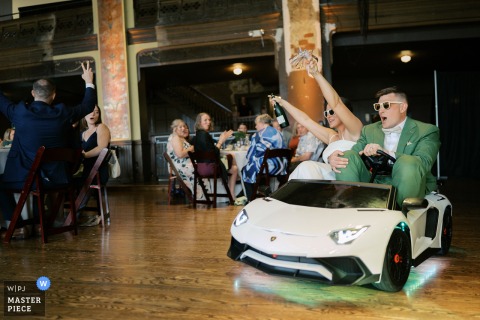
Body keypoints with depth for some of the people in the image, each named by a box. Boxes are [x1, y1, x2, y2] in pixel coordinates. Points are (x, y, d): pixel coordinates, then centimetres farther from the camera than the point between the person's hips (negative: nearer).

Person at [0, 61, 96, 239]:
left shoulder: (19, 112, -8)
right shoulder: (62, 113, -7)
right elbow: (88, 105, 10)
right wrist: (89, 82, 25)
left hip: (26, 177, -3)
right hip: (56, 178, 3)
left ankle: (17, 227, 17)